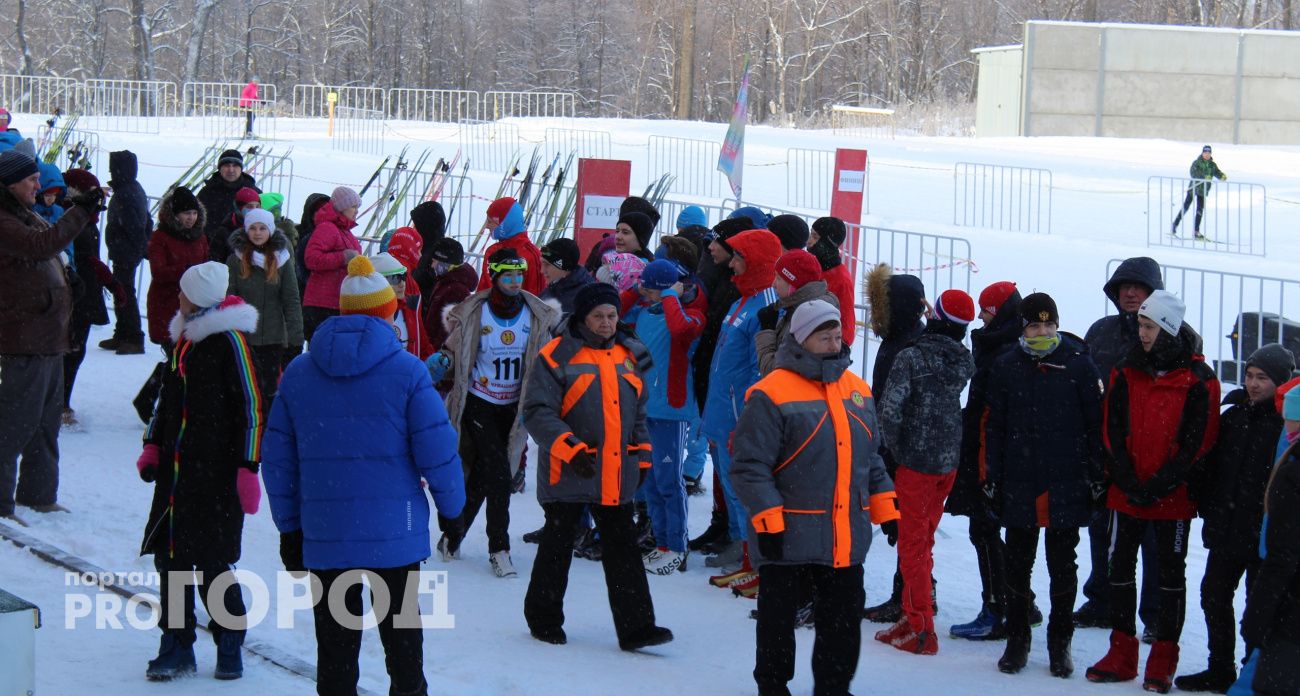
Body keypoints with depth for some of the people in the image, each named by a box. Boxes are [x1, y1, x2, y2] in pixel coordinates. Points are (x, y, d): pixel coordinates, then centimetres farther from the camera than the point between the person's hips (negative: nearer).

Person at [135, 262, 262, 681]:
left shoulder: (230, 340, -10)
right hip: (176, 470, 8)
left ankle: (230, 646, 11)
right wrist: (153, 446, 19)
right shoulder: (183, 336, 14)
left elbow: (250, 407, -11)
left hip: (216, 472, -8)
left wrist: (248, 467, -14)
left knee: (213, 561, -5)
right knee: (170, 556, 6)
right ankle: (176, 648, 15)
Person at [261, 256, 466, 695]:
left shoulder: (298, 373, 4)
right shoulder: (406, 371, -7)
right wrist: (452, 509, 7)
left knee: (335, 646, 8)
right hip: (394, 532, -2)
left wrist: (289, 528, 15)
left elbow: (277, 459, 7)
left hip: (324, 534, 2)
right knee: (402, 642, 11)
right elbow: (437, 450, -8)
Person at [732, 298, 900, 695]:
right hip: (789, 537, -5)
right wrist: (767, 522, -18)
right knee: (778, 618, 8)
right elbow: (750, 466, -14)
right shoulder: (772, 394, -12)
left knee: (844, 618, 12)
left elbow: (871, 460, 19)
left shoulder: (857, 390, 10)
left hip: (847, 538, 6)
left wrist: (885, 510, 14)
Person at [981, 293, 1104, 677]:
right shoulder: (1005, 366, 3)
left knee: (1063, 566, 7)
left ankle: (1060, 644, 17)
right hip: (1019, 486, 2)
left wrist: (1098, 475, -2)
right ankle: (1017, 639, 22)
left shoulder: (1079, 364, -3)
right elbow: (993, 426, 7)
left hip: (1067, 486, -2)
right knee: (1017, 565, 10)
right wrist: (991, 479, 3)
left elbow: (1096, 424, 0)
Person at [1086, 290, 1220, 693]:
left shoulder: (1198, 381, -7)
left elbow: (1197, 444, -9)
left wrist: (1159, 486, -14)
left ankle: (1163, 662, 10)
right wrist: (1127, 481, -9)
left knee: (1171, 574, 4)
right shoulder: (1127, 373, 4)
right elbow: (1112, 431, 3)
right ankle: (1122, 655, 16)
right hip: (1127, 492, 4)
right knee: (1120, 568, 7)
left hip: (1173, 495, -4)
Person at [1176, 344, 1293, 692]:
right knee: (1214, 597, 15)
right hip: (1225, 531, 7)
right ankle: (1220, 670, 29)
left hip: (1263, 535, -7)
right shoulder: (1233, 415, 6)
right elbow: (1211, 465, 13)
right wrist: (1208, 507, 6)